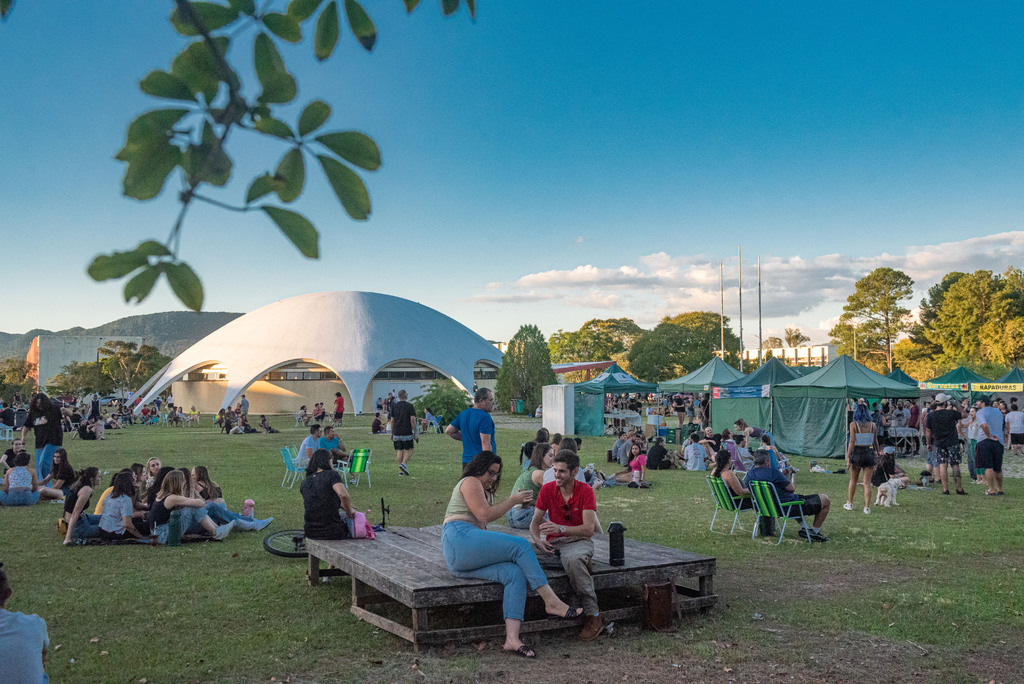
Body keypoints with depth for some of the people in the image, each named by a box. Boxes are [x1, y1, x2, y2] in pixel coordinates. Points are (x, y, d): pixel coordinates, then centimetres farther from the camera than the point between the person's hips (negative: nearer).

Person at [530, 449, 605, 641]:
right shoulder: (547, 489, 3)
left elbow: (589, 529, -14)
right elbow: (535, 521, 6)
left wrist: (560, 528, -30)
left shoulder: (585, 491, -6)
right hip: (553, 543, 3)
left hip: (578, 541, -3)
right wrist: (538, 539, -18)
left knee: (573, 559, -40)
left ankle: (593, 616, -30)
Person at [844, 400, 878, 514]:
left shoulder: (853, 424, -8)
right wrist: (877, 452, 21)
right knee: (867, 482, 4)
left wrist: (848, 457, -8)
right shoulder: (872, 425, 1)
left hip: (857, 453, -2)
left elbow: (852, 442, -12)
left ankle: (850, 504, 26)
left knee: (853, 480, 17)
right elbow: (875, 442, 7)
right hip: (870, 453, 2)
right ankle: (867, 507, 2)